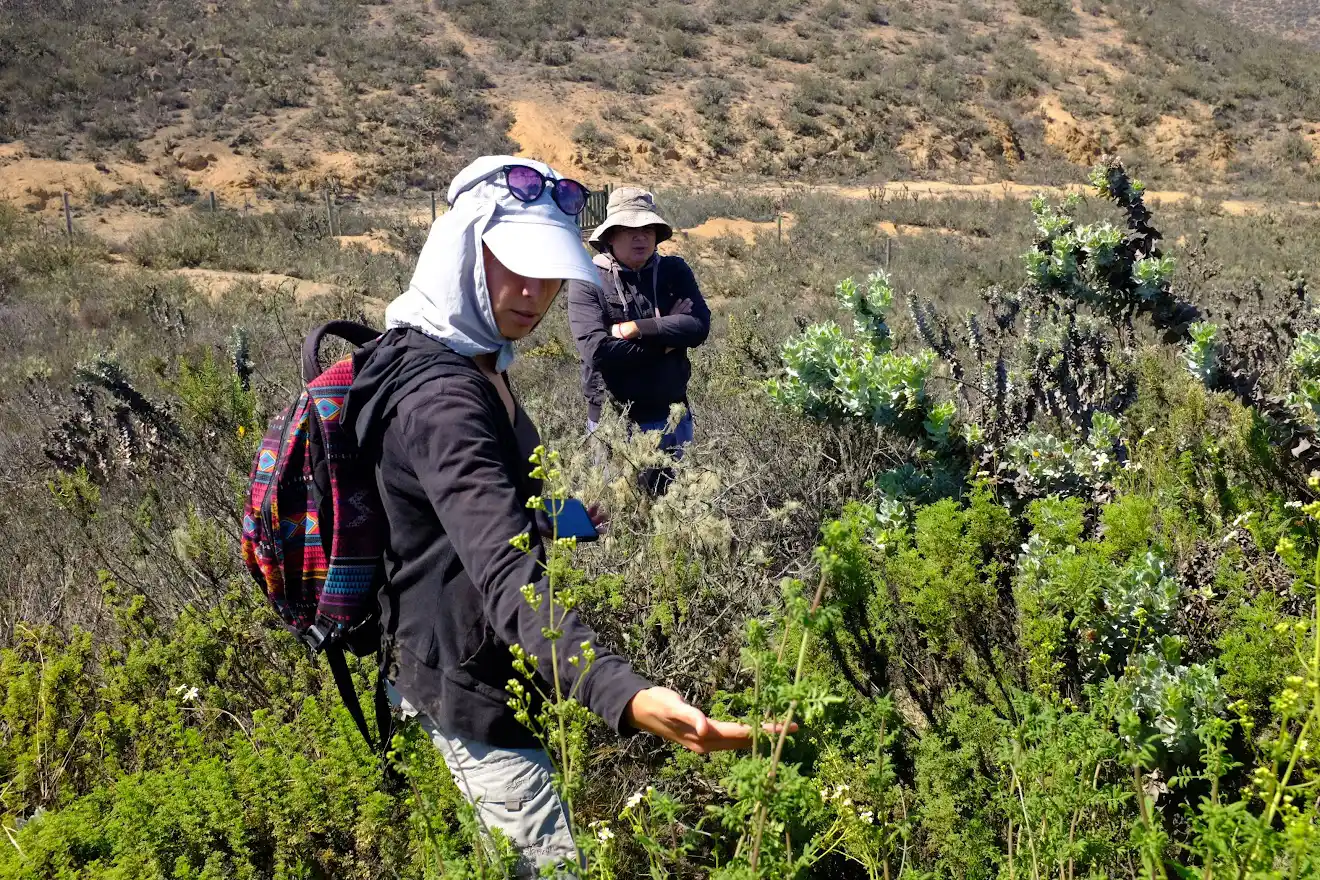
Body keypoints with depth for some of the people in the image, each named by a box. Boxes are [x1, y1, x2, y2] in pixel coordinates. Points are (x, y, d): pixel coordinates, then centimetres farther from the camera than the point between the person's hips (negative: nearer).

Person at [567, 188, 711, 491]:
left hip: (670, 417, 3)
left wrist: (632, 329, -18)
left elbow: (699, 326, -13)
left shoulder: (675, 271, 2)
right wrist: (665, 334, -14)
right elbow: (596, 349, -21)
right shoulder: (588, 282, -9)